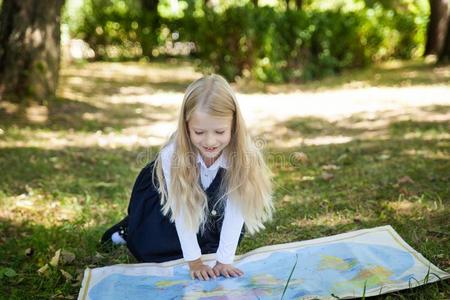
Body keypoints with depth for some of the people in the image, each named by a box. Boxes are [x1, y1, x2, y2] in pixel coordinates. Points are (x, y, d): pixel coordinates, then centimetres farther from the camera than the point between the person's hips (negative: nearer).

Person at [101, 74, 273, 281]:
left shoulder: (243, 154, -35)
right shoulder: (172, 154, -37)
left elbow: (236, 208, -28)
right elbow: (181, 209, -28)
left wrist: (224, 260, -26)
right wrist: (194, 261, -23)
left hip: (211, 197, 2)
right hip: (165, 194, -2)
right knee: (152, 246, -9)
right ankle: (130, 228, 21)